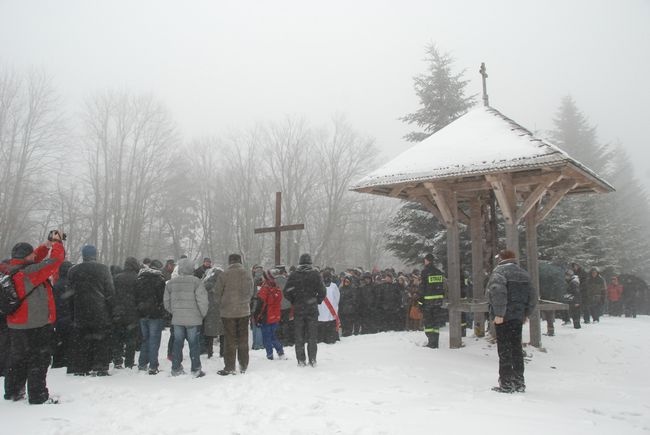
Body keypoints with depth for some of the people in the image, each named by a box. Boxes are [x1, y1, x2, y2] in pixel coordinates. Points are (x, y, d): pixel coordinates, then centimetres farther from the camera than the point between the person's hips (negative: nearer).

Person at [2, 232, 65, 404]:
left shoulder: (10, 271, 3)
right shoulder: (29, 272, -24)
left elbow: (35, 258, 14)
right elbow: (55, 260, -23)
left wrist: (48, 244, 5)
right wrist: (57, 242, -6)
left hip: (16, 325, 9)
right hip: (36, 325, -9)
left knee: (18, 360, 22)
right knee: (39, 361, 1)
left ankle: (12, 392, 34)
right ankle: (38, 396, 7)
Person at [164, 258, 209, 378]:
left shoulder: (170, 283, 4)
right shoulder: (196, 281, -11)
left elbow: (166, 302, 10)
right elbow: (202, 300, -14)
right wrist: (203, 314, 1)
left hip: (177, 319, 4)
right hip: (193, 319, -4)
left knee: (177, 343, 14)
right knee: (194, 344, 4)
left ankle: (176, 369, 20)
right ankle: (196, 370, 8)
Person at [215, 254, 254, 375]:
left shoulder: (223, 275, -9)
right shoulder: (248, 274, 1)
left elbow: (218, 293, -1)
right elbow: (251, 293, 7)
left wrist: (222, 306, 14)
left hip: (228, 312, -3)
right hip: (244, 311, 3)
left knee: (230, 340, 4)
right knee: (243, 339, 11)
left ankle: (229, 367, 8)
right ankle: (244, 366, 18)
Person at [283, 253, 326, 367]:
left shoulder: (293, 275, -1)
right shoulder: (315, 274, -4)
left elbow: (286, 292, -3)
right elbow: (322, 292, -7)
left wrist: (294, 302, 11)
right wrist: (317, 301, 9)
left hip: (298, 309, 1)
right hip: (312, 309, -1)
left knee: (299, 336, 8)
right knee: (312, 335, 7)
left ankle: (301, 360, 8)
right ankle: (312, 360, 5)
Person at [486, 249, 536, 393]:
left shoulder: (499, 272, -10)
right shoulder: (524, 273, 14)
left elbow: (498, 293, -24)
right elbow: (531, 296, 16)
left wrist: (499, 313, -21)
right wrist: (526, 313, 22)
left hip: (503, 317, -7)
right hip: (518, 316, 7)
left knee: (504, 349, -2)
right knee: (517, 348, 14)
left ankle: (506, 383, 0)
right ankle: (519, 382, 19)